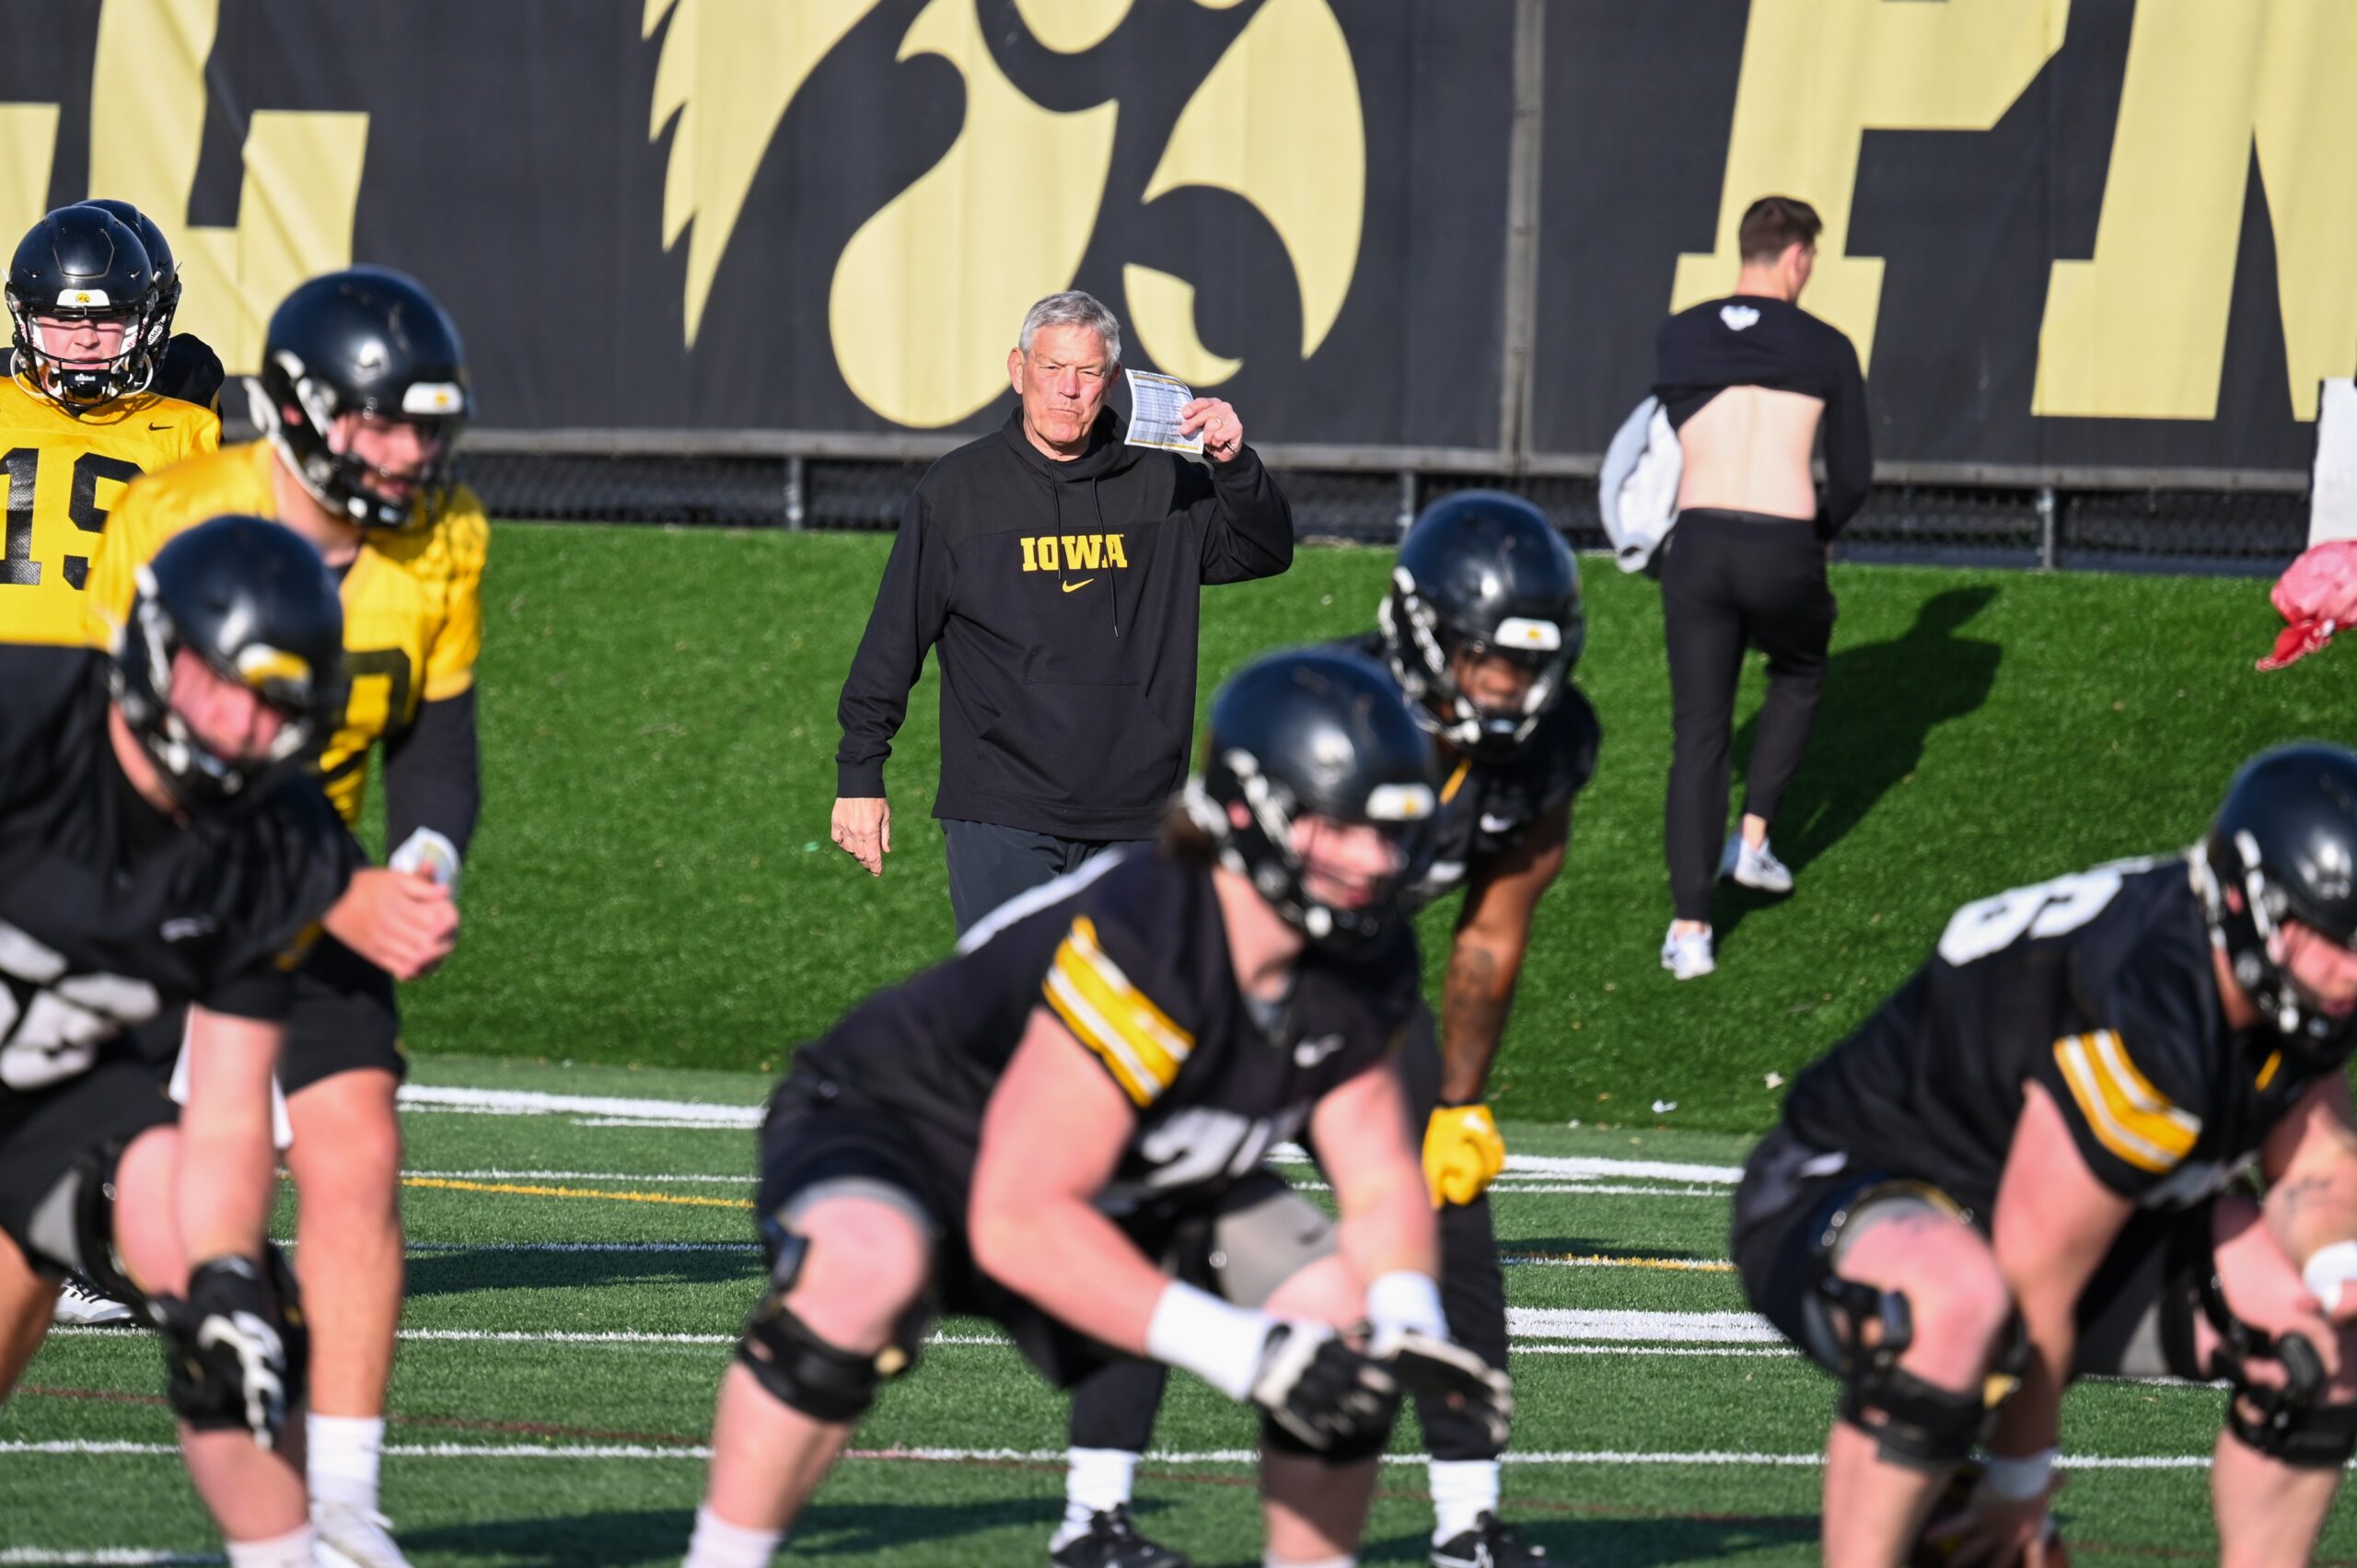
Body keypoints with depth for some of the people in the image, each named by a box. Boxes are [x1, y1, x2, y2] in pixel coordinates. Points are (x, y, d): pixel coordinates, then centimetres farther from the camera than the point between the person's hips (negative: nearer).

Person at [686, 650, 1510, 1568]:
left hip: (1134, 1197, 7)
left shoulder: (1363, 968, -12)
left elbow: (1380, 1183, -2)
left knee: (1351, 1320, -9)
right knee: (867, 1270, -41)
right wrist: (1244, 1353, -41)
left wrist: (1409, 1325, -25)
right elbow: (1018, 1221, -37)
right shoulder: (1135, 949, -36)